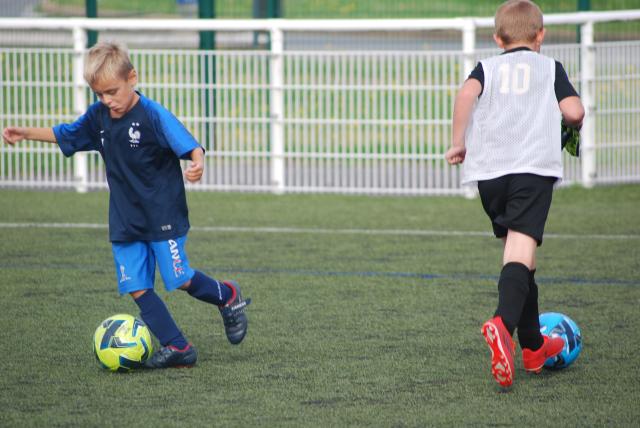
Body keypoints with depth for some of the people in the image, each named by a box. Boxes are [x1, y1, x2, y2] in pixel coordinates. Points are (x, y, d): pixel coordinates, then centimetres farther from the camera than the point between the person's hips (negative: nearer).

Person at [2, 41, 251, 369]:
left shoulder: (153, 115, -18)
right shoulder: (98, 116, 3)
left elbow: (190, 145, -24)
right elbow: (64, 135, 19)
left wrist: (197, 164, -45)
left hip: (163, 215, -6)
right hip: (125, 219, 6)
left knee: (179, 278, -6)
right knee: (136, 286, -1)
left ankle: (227, 297, 24)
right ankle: (176, 347, 3)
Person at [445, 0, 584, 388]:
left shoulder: (488, 67, 17)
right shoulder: (550, 67, 14)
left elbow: (467, 93, -5)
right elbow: (573, 111, 1)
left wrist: (459, 143, 3)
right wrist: (574, 124, 24)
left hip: (488, 169, 3)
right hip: (534, 166, -3)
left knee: (518, 252, 17)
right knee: (521, 251, -16)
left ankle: (533, 347, 26)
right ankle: (503, 324, -43)